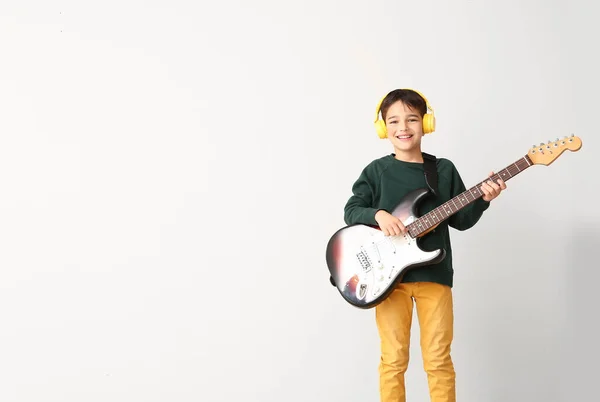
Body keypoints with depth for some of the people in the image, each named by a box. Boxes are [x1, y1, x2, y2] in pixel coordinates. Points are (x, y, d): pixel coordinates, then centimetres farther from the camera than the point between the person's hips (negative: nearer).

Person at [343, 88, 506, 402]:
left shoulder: (444, 169, 6)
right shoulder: (376, 170, 2)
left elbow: (460, 220, 7)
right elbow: (351, 211, -1)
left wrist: (482, 199, -10)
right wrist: (378, 215, -19)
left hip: (434, 272, 1)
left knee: (438, 359, 6)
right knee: (393, 359, 5)